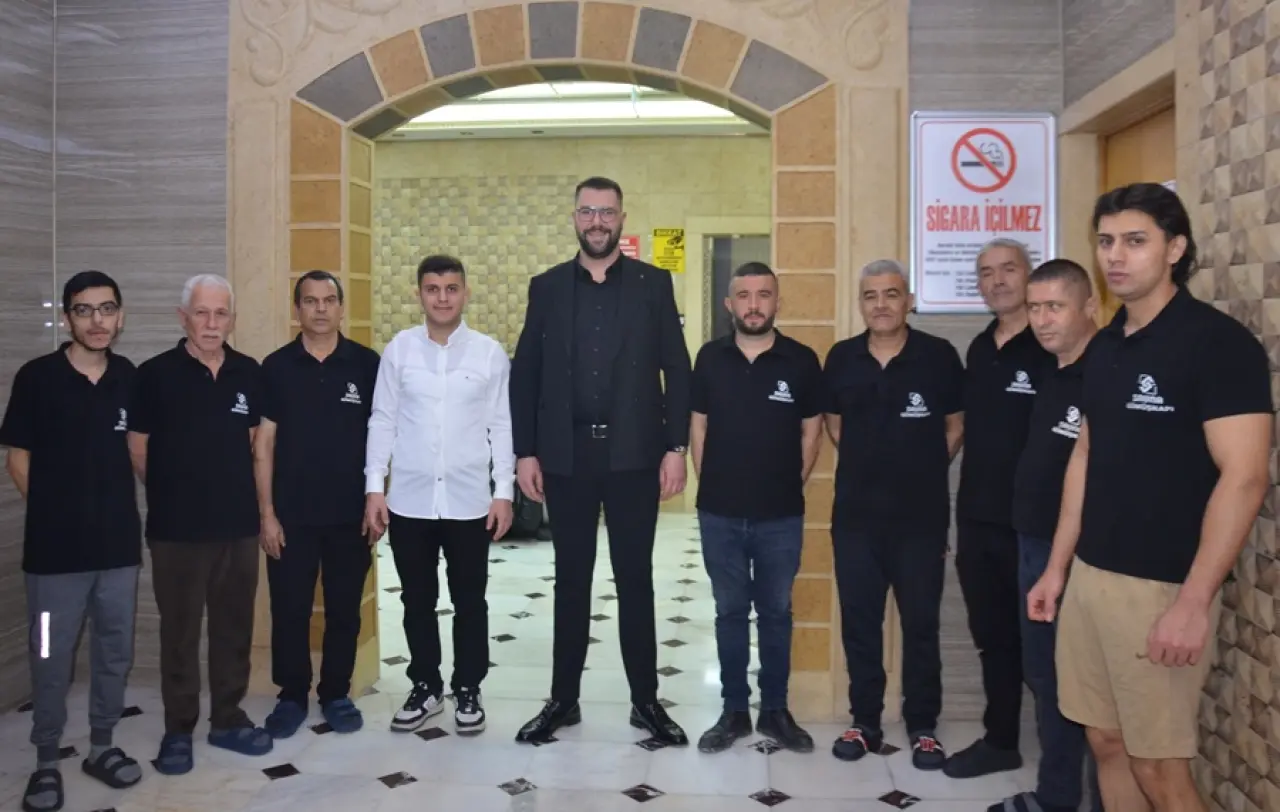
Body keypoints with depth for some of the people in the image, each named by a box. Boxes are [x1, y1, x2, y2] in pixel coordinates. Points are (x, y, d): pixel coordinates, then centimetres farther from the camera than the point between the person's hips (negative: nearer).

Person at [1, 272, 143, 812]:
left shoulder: (129, 377, 2)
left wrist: (118, 508, 6)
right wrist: (54, 510, 1)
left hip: (120, 542, 3)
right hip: (56, 546, -3)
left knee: (115, 651, 13)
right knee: (51, 657, 6)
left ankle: (102, 746, 29)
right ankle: (46, 762, 21)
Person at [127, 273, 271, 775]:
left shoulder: (249, 373, 4)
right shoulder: (155, 374, -6)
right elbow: (137, 449, 0)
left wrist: (237, 491, 12)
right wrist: (175, 494, 8)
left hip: (239, 524, 3)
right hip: (176, 528, -3)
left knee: (234, 627, 12)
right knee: (179, 632, 6)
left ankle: (228, 719, 26)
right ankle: (178, 730, 20)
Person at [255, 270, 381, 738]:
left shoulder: (366, 364, 0)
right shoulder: (276, 366, 0)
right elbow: (263, 444, 1)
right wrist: (267, 513, -4)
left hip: (351, 514, 0)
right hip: (291, 515, 0)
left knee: (344, 611, 10)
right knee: (289, 611, 7)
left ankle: (337, 694, 25)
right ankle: (292, 696, 23)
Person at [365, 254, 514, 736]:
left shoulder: (490, 353, -1)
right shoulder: (398, 349, 1)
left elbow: (501, 426, 0)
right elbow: (382, 421, 3)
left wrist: (504, 492, -3)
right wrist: (374, 487, -1)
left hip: (469, 500, -1)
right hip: (409, 500, 1)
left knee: (469, 602, 10)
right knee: (417, 601, 12)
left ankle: (468, 690, 26)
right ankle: (425, 688, 29)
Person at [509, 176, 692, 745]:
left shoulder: (653, 284, 3)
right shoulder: (547, 287, 7)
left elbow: (676, 369, 0)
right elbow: (525, 374, 5)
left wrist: (676, 448, -6)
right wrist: (525, 452, -1)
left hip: (633, 454, -1)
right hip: (566, 456, 1)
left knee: (635, 578, 7)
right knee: (571, 579, 10)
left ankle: (645, 700, 18)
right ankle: (563, 698, 21)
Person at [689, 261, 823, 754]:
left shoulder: (801, 360, -3)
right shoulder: (711, 358, 2)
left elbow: (811, 431, 4)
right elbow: (698, 426, 7)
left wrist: (792, 486, 2)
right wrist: (708, 485, 3)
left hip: (781, 515, -1)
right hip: (720, 513, 1)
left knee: (776, 613, 11)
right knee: (730, 612, 11)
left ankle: (775, 710, 24)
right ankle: (734, 711, 22)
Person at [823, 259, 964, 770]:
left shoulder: (938, 355, -6)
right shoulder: (841, 358, 3)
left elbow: (956, 427, 4)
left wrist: (922, 470, 4)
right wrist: (870, 464, 9)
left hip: (922, 513, -2)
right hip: (855, 512, 3)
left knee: (921, 622, 7)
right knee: (859, 621, 9)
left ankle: (923, 726, 22)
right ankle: (865, 722, 23)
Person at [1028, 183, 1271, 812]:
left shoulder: (1218, 342, -12)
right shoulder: (1104, 346, 10)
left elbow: (1245, 478, -17)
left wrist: (1193, 601, -21)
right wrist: (1057, 567, 14)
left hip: (1162, 586, -7)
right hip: (1090, 577, 7)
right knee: (1107, 743, 15)